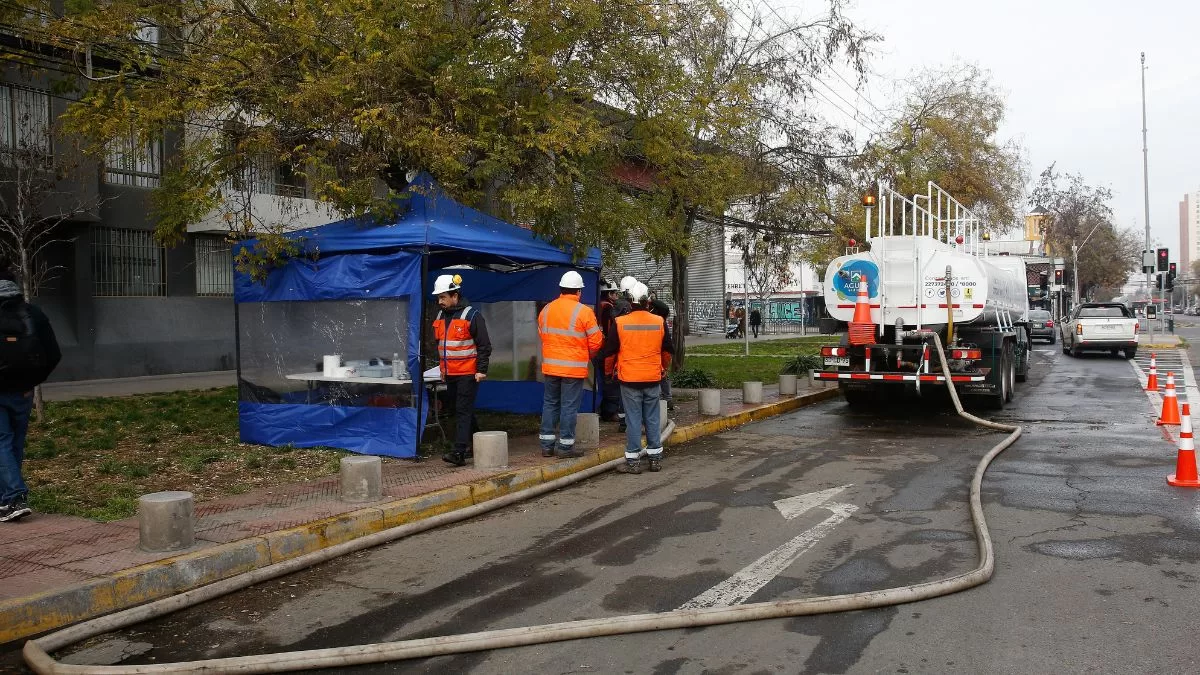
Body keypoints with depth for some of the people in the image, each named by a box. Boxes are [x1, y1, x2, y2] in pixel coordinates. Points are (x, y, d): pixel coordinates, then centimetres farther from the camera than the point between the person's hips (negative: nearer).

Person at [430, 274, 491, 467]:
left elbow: (484, 345, -11)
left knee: (463, 411, -10)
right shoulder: (440, 317, 11)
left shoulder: (471, 315, -11)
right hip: (450, 374, 8)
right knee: (460, 411, 15)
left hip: (468, 373, -8)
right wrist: (442, 367, 23)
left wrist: (481, 370, -14)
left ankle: (459, 452, -12)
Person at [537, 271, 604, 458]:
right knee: (569, 406, 3)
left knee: (550, 404, 13)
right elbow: (596, 342, -8)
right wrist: (587, 355, 11)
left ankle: (547, 445, 17)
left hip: (550, 366, 5)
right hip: (574, 368, -4)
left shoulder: (546, 310, 4)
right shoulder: (584, 312, -10)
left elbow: (542, 335, 9)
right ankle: (565, 446, 8)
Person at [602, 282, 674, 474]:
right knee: (652, 419, 11)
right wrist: (663, 368, 30)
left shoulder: (621, 323, -8)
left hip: (629, 379, -2)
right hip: (653, 379, 2)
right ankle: (656, 458, 18)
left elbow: (609, 350, 0)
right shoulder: (659, 322, -1)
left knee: (633, 420, 2)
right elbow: (668, 350, 11)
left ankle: (633, 461, 6)